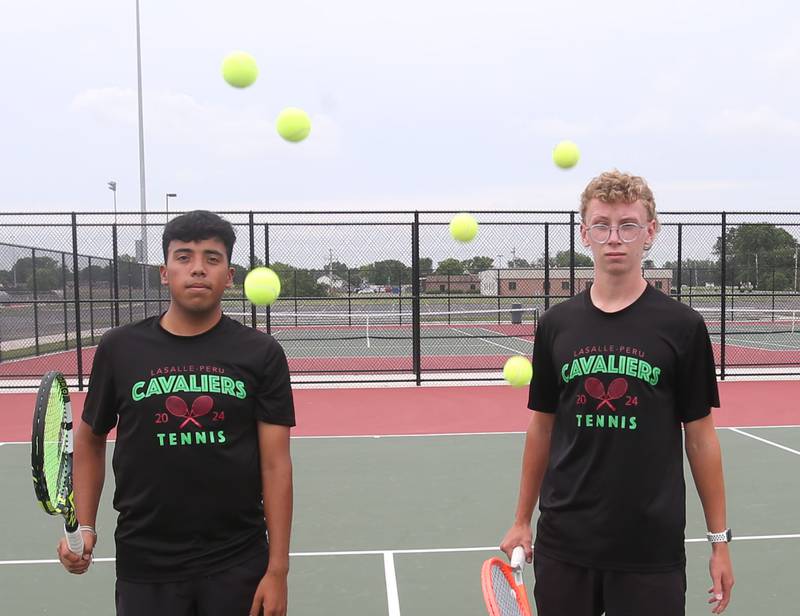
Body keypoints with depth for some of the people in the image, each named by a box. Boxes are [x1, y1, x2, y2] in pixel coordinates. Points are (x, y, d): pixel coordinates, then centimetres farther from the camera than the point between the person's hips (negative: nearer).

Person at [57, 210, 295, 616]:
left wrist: (277, 570, -8)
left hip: (237, 567, -1)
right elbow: (90, 440, 12)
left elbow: (276, 465, -5)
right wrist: (84, 527, 1)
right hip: (144, 567, 1)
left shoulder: (261, 354, -4)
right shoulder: (118, 349, 0)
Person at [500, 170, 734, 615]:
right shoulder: (556, 325, 2)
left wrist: (720, 539, 0)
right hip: (563, 544, 2)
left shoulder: (682, 326, -5)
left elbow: (700, 437, 0)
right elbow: (542, 427, 8)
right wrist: (522, 520, 10)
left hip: (651, 548, -2)